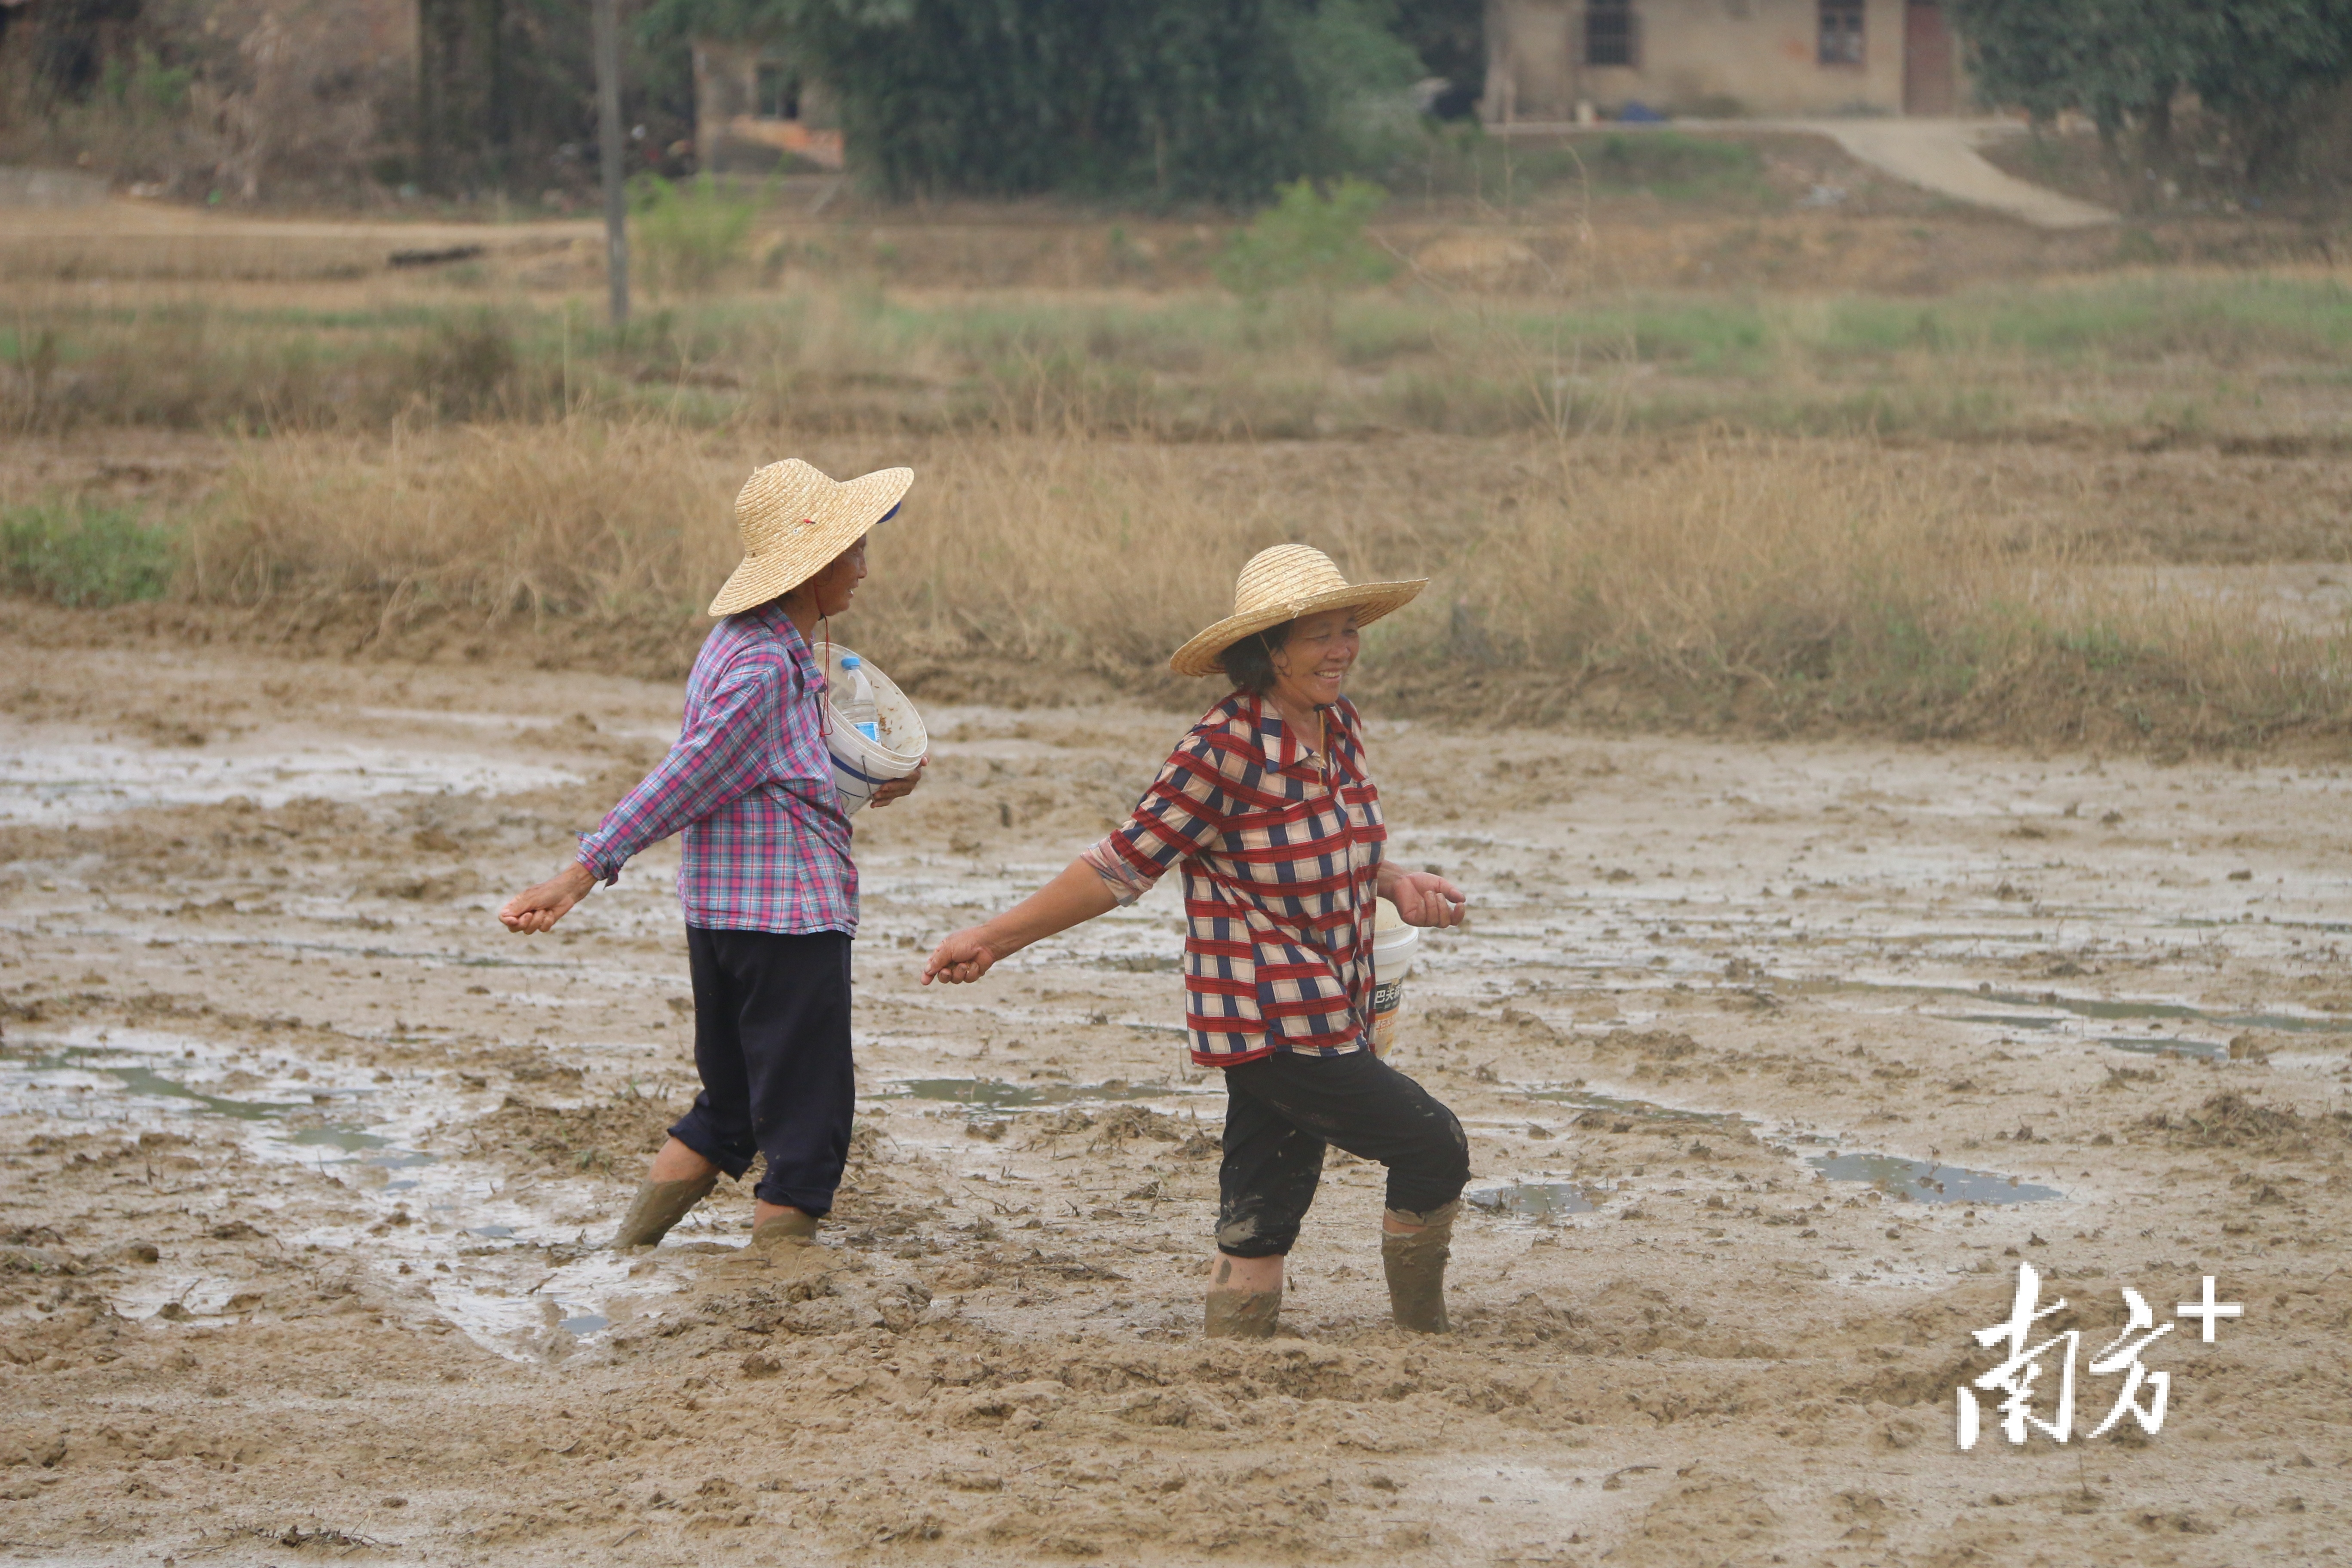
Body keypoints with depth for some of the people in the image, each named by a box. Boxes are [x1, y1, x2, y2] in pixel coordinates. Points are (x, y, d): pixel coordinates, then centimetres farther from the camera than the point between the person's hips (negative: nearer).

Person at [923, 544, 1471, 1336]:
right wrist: (995, 939, -10)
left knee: (1261, 1226, 9)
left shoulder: (1341, 726, 7)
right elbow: (1127, 862, -12)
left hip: (1331, 1019, 7)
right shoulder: (1224, 750, -18)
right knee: (1433, 1149, -2)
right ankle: (1420, 1336, 15)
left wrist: (1397, 884, 2)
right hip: (1271, 1024, -7)